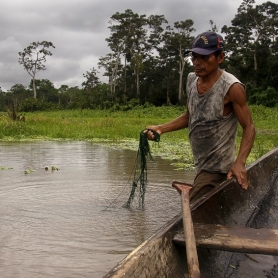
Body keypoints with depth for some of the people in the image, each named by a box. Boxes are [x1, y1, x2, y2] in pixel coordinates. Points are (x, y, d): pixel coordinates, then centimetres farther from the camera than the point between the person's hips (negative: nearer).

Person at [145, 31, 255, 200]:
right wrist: (161, 128, 1)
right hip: (201, 166, 8)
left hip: (217, 169, -8)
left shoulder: (231, 88, -19)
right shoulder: (192, 80, 2)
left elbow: (249, 127, -16)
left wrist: (240, 163, -30)